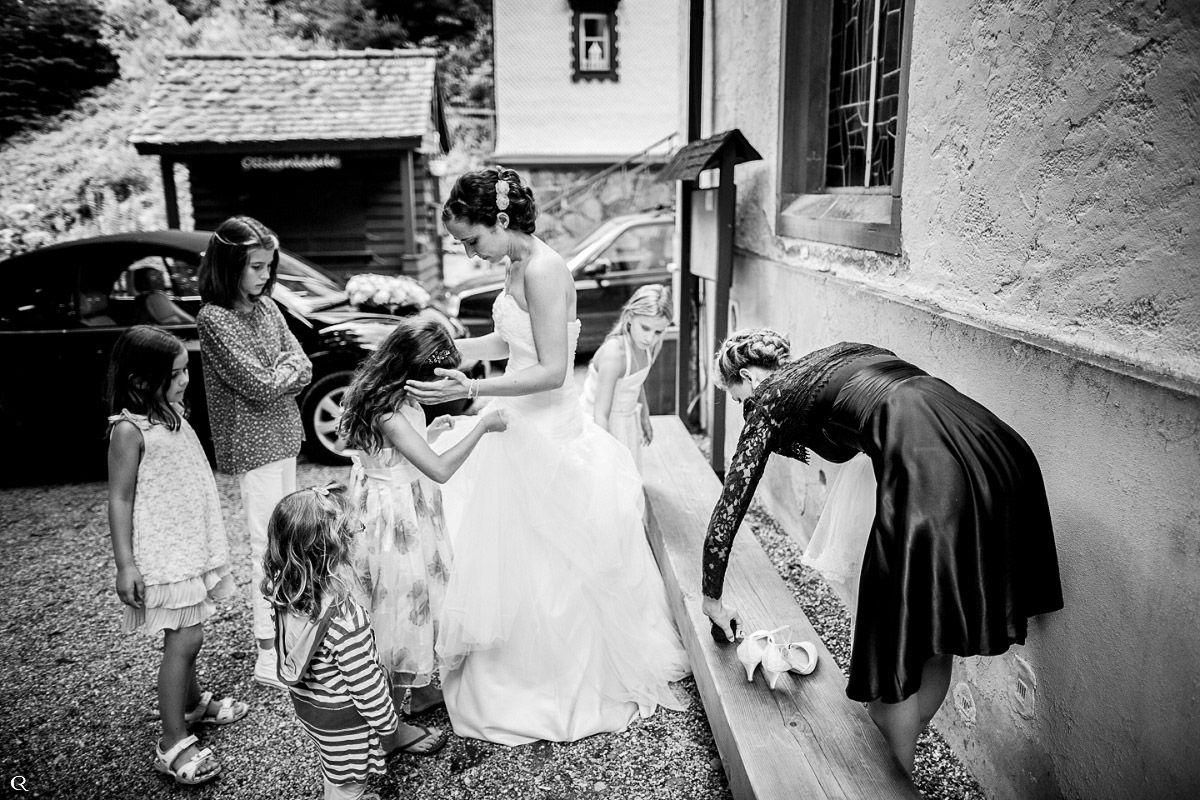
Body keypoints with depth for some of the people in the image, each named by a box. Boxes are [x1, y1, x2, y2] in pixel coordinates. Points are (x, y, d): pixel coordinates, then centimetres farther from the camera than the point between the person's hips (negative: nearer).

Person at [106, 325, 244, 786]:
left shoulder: (172, 414, 7)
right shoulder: (129, 429, -17)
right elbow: (120, 499, -16)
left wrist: (208, 547, 22)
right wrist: (125, 564, -17)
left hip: (191, 545, 8)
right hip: (163, 554, -8)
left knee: (186, 636, 21)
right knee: (184, 640, -5)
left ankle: (192, 703, 40)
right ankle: (173, 744, 6)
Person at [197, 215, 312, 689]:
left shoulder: (267, 306, 7)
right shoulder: (214, 318, -14)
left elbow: (303, 368, 4)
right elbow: (258, 386, -19)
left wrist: (274, 376, -12)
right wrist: (284, 373, -3)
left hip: (284, 435, 7)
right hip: (251, 445, -7)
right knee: (266, 542, -4)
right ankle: (268, 650, 4)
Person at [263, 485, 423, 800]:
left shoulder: (283, 593, -19)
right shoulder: (345, 618, -39)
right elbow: (365, 685, -29)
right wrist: (388, 726, -11)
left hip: (304, 703, 7)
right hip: (344, 719, -7)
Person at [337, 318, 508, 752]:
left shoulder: (392, 397, 1)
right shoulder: (389, 414, -29)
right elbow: (440, 469, -32)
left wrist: (427, 432, 14)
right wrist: (483, 425, -25)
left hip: (408, 514, 10)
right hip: (396, 518, -10)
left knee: (418, 602, 22)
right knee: (402, 605, 3)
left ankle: (417, 689, 41)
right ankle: (393, 722, 20)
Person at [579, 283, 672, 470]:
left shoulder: (645, 344, -8)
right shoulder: (614, 353, -31)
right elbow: (601, 414, -30)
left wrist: (645, 417, 25)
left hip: (626, 422, 8)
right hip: (600, 426, -8)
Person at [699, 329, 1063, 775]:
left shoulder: (773, 395, 11)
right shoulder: (842, 355, 29)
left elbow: (730, 505, 14)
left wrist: (712, 598, 23)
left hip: (928, 475, -9)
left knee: (893, 656, 10)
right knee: (934, 639, 23)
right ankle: (896, 756, 42)